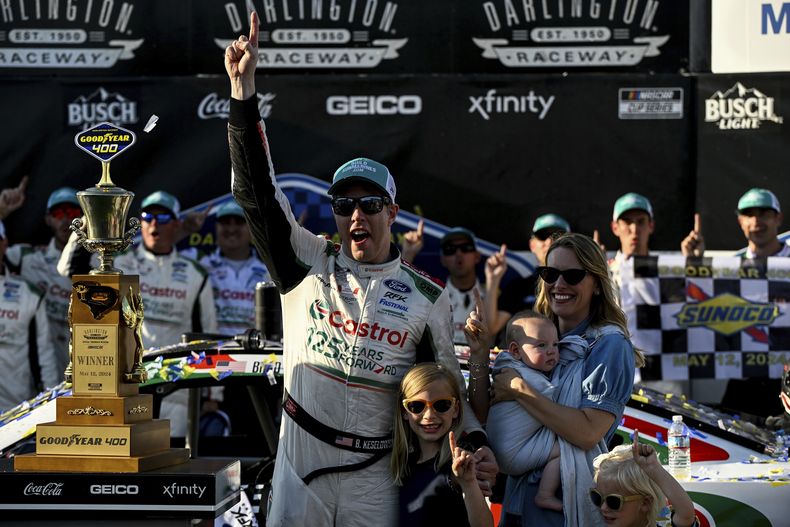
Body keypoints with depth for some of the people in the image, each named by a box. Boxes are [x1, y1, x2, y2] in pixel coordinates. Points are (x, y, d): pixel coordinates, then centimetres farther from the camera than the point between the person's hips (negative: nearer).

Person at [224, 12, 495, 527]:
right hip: (300, 465, 0)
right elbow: (259, 191, -6)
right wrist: (244, 91, -15)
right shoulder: (310, 263, 2)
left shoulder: (427, 296, 4)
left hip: (376, 475, 0)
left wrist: (477, 441, -7)